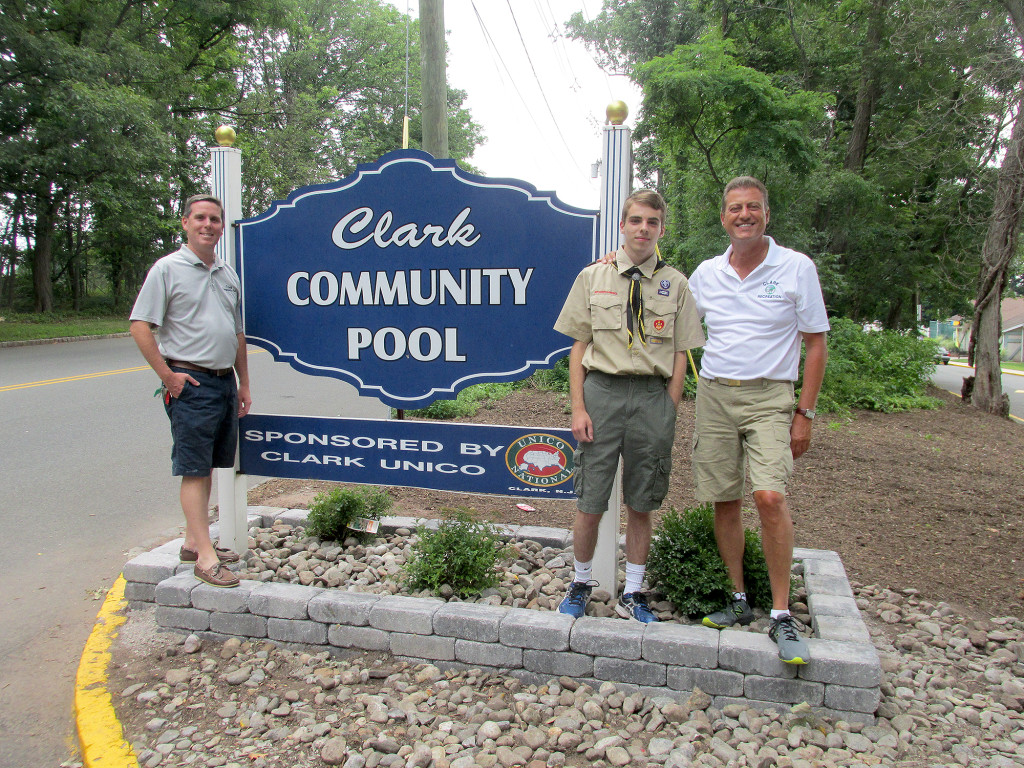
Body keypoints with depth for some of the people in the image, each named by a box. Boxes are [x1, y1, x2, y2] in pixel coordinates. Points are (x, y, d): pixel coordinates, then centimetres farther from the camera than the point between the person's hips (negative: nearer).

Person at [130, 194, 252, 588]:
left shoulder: (228, 275, 16)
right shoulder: (168, 268, -4)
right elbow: (140, 326, -9)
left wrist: (243, 383, 18)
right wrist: (168, 376, -13)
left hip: (225, 382, 7)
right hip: (190, 383, -7)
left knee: (209, 466, 12)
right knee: (194, 469, -5)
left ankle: (193, 541, 23)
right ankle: (205, 556, -3)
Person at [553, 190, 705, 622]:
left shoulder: (674, 285, 7)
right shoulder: (593, 278, 5)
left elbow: (680, 356, 6)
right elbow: (578, 348, 4)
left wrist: (668, 413, -1)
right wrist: (578, 408, -4)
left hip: (653, 395, 1)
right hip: (602, 391, -1)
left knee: (641, 505, 10)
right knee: (590, 504, 5)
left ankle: (632, 595, 26)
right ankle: (581, 585, 27)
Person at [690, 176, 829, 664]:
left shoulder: (797, 268, -2)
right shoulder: (706, 273, 7)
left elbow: (816, 344, 1)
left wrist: (805, 413, -4)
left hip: (769, 396, -3)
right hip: (714, 395, 4)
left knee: (770, 497, -18)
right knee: (724, 501, 6)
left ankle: (782, 615, -5)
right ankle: (738, 601, 21)